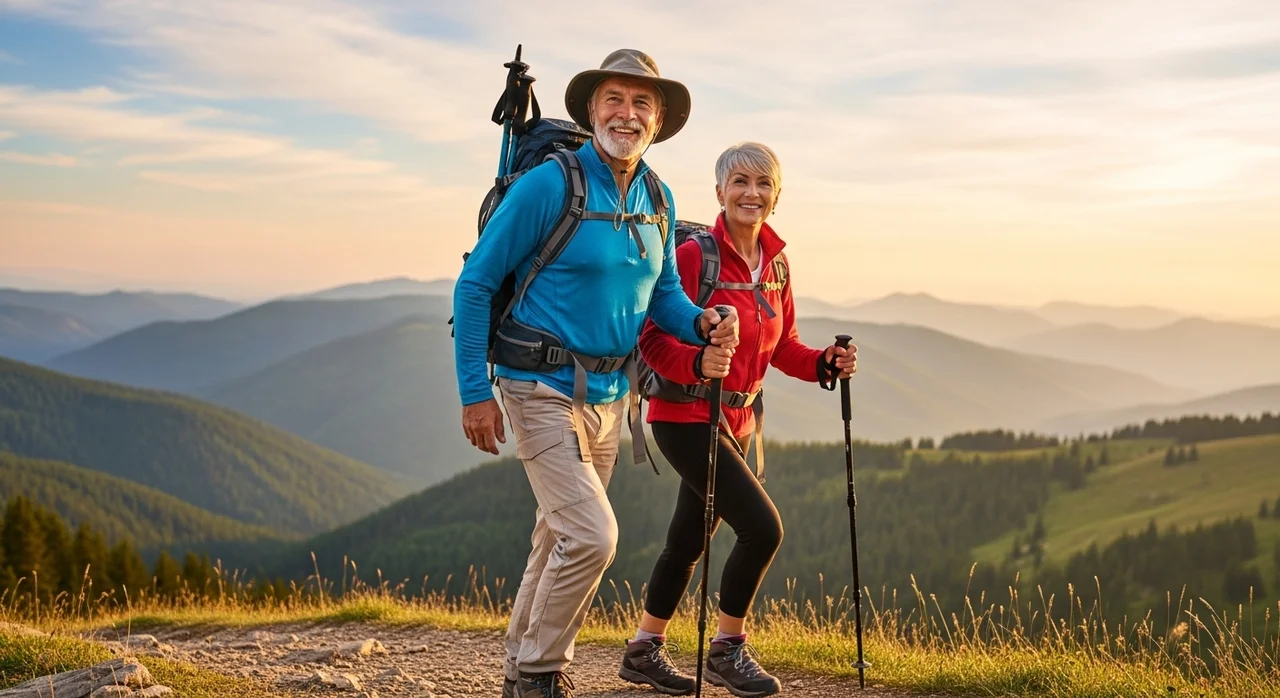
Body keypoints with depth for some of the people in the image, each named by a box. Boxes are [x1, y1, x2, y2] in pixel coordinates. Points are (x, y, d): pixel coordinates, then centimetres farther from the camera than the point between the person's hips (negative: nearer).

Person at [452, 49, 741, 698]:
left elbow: (663, 292, 15)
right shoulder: (549, 184, -15)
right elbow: (475, 285, -12)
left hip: (610, 394, 7)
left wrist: (703, 324, -8)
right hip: (543, 390, -7)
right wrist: (475, 392, -14)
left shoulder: (658, 199, 5)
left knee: (561, 537, 17)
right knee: (591, 535, -16)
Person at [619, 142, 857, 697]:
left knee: (689, 539, 16)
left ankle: (644, 650, 32)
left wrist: (822, 363, -3)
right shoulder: (694, 255, -17)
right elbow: (653, 339, -20)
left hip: (736, 420, 8)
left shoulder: (775, 263, 6)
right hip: (686, 417, -8)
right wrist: (698, 362, -38)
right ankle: (727, 650, 4)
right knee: (762, 527, -15)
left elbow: (781, 345, 15)